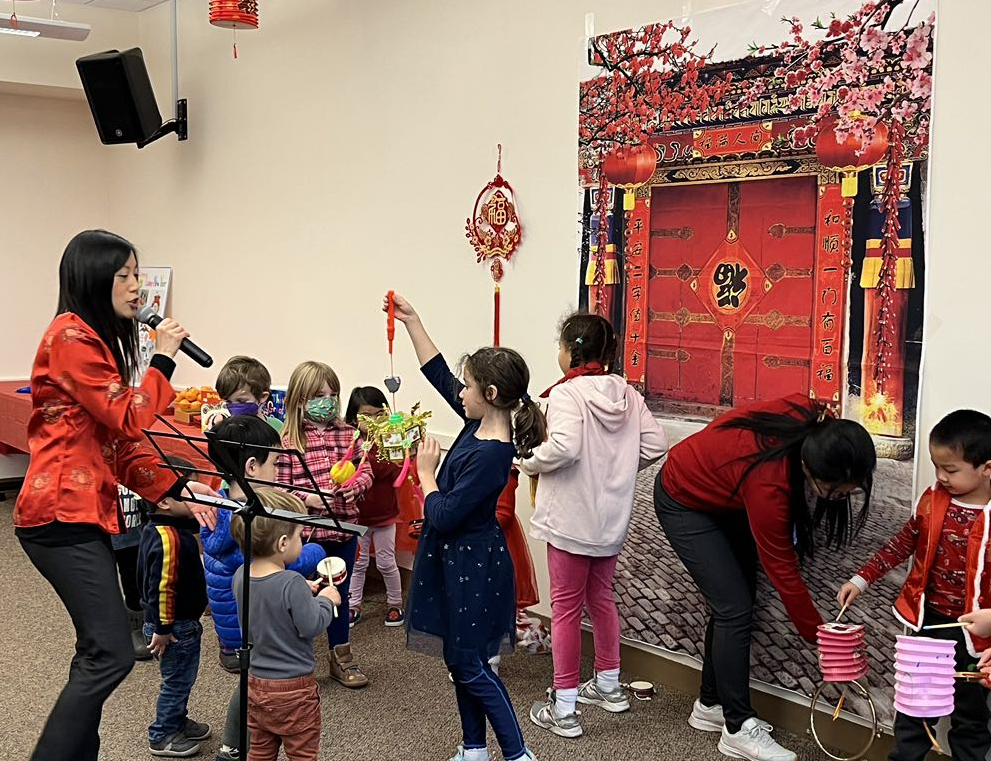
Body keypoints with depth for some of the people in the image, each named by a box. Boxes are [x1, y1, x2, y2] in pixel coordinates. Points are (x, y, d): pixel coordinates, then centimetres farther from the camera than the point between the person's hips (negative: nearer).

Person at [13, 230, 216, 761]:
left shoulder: (98, 339, 20)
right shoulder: (72, 336, -11)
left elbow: (120, 445, 16)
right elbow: (127, 419, -14)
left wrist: (175, 488, 7)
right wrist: (163, 358, -4)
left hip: (86, 511, 10)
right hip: (63, 513, -10)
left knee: (97, 654, 12)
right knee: (111, 654, -11)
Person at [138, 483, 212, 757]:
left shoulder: (160, 529, 5)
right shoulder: (168, 538, -28)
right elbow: (161, 587, -29)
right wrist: (162, 629, -23)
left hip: (182, 622, 10)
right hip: (174, 626, -10)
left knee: (181, 678, 23)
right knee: (177, 680, 5)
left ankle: (177, 722, 40)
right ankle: (162, 737, 20)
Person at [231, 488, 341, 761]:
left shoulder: (241, 575, -5)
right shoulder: (292, 584, -27)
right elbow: (311, 626, -19)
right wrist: (326, 599, -4)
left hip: (256, 684, 6)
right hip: (293, 688, -6)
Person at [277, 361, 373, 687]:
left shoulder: (348, 433, 1)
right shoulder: (288, 441, -11)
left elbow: (365, 470, 7)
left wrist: (355, 486, -13)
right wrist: (307, 498, -24)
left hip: (344, 529, 4)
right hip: (305, 534, -4)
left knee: (339, 594, 19)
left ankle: (341, 657, 35)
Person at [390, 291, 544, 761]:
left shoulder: (490, 455, -27)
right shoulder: (480, 422, -1)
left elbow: (442, 516, -24)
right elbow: (438, 373, 11)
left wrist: (425, 472, -9)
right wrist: (411, 321, 11)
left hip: (472, 565, -9)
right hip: (456, 558, 9)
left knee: (469, 664, 1)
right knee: (460, 659, 17)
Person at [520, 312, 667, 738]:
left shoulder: (567, 393, -16)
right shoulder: (627, 394, 4)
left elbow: (563, 447, -30)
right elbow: (655, 445, 0)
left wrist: (528, 464, -13)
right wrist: (617, 468, 11)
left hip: (571, 519, -7)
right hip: (612, 518, 7)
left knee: (566, 608, 2)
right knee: (601, 597, 22)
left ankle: (564, 709, 8)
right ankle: (608, 686, 36)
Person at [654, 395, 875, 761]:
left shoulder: (815, 424, -25)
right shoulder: (767, 484, -39)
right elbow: (783, 572, -26)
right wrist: (821, 639, -16)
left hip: (723, 495, 7)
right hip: (685, 500, -7)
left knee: (733, 602, 8)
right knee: (734, 609, -11)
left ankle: (711, 704, 21)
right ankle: (738, 727, 0)